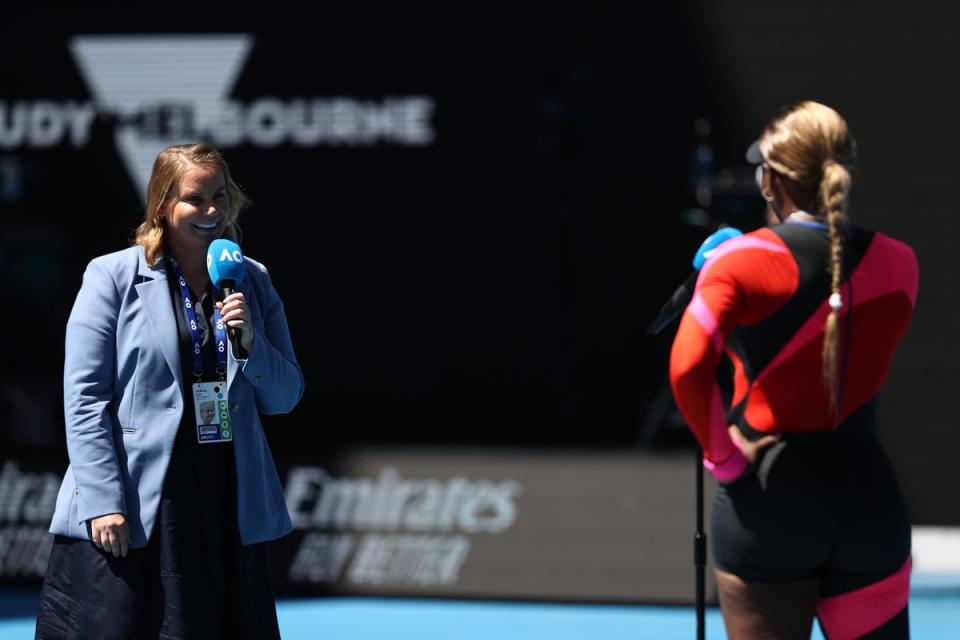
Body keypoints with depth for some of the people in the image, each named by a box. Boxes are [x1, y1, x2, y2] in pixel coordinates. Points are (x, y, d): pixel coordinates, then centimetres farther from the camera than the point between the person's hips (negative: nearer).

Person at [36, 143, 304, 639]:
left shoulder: (252, 281, 12)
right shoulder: (112, 277, -1)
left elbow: (285, 398, 13)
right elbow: (83, 397, -6)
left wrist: (251, 342, -7)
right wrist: (102, 502, -13)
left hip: (229, 509, 4)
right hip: (135, 510, -4)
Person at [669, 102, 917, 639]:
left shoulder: (741, 263, -9)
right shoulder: (897, 263, 2)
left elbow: (688, 366, -22)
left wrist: (724, 457, -8)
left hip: (768, 501, -3)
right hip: (869, 493, 3)